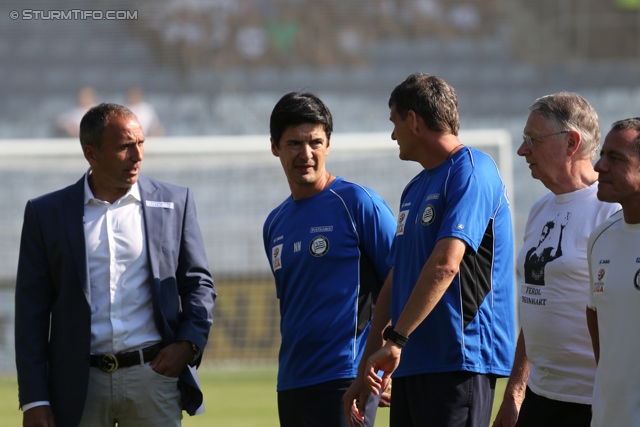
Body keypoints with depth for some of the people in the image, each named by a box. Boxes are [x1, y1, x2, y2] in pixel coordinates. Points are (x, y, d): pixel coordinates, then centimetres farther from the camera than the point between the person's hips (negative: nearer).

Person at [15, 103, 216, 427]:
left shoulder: (174, 203, 8)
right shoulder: (46, 214, 6)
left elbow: (199, 282, 14)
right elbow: (32, 311, 5)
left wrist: (189, 342, -6)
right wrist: (34, 400, -1)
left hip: (153, 374, 0)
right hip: (79, 385, 0)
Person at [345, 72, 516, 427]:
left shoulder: (471, 172, -10)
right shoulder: (415, 188, 21)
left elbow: (445, 264, -22)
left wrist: (396, 340, -24)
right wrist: (369, 369, 17)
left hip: (459, 361, -9)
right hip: (410, 364, 9)